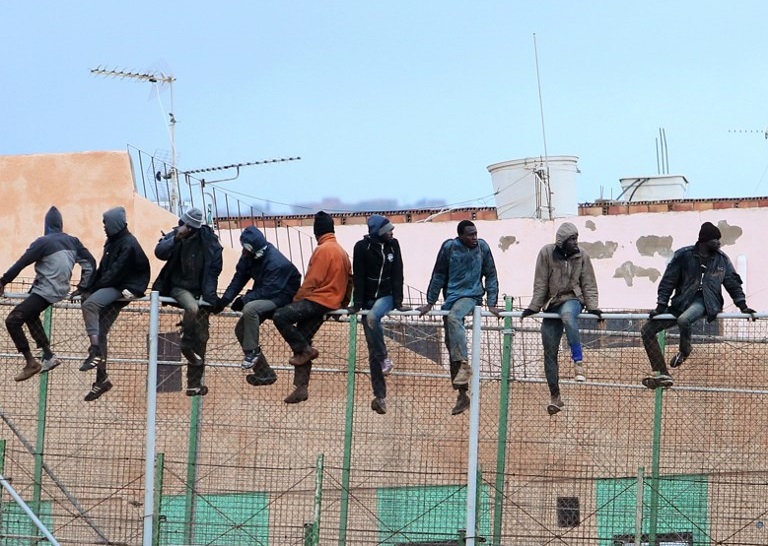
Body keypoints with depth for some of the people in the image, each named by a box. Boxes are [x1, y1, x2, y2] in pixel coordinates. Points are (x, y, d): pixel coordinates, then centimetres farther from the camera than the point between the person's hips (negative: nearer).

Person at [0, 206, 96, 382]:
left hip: (44, 292, -8)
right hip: (60, 291, 8)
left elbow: (21, 263, -11)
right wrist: (83, 286, 16)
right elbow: (89, 262, 10)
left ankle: (31, 363, -10)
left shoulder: (44, 242, -13)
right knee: (30, 315, 29)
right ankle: (48, 356, 24)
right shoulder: (72, 242, 6)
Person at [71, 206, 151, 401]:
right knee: (100, 332, 5)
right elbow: (103, 269, 18)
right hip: (113, 290, 10)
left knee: (89, 303, -31)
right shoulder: (112, 242, 16)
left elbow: (115, 273, -19)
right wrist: (86, 288, 8)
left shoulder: (128, 245, -14)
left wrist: (91, 289, -17)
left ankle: (95, 352, -34)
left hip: (126, 289, -10)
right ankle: (102, 379, 10)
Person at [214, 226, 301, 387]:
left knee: (250, 309, -34)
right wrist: (225, 300, -13)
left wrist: (244, 300, -28)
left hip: (283, 297, -9)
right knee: (241, 330, 2)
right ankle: (264, 373, 10)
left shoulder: (276, 263, -29)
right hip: (264, 297, 9)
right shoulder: (249, 256, -5)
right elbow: (239, 278, -2)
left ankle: (252, 351, -17)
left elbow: (267, 291, -29)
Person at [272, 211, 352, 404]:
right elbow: (349, 281, 24)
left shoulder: (323, 250, -11)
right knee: (302, 340, 7)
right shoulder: (342, 251, 19)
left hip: (318, 300, -9)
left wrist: (296, 299, -3)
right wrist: (343, 305, 31)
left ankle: (304, 350, -13)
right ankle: (301, 387, 2)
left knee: (280, 316, -20)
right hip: (331, 303, 9)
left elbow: (312, 280, -13)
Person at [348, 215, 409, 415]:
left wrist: (398, 303, -10)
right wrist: (357, 305, -12)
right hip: (369, 299, 0)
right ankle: (380, 395, -2)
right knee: (373, 352, -3)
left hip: (387, 296, 0)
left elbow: (397, 275, -4)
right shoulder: (362, 247, -8)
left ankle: (384, 358, -20)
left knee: (372, 317, -36)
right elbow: (358, 277, -8)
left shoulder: (393, 245, -2)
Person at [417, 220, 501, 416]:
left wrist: (492, 304, 0)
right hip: (451, 297, 3)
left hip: (471, 296, -3)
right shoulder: (449, 247, -1)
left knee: (453, 318, -36)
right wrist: (430, 303, 6)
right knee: (451, 344, 3)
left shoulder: (482, 247, 0)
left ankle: (463, 364, -37)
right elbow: (439, 275, 6)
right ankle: (462, 394, 11)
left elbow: (491, 276, 6)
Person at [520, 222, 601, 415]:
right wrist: (534, 307, -4)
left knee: (567, 316, -40)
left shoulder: (581, 257, 2)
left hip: (572, 300, -2)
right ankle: (554, 396, 11)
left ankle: (578, 362, -42)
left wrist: (592, 307, -8)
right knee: (550, 352, 0)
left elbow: (589, 285, 4)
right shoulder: (547, 253, -2)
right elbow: (540, 283, -1)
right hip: (552, 304, 2)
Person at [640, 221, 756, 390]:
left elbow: (733, 283, 14)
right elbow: (668, 281, 1)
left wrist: (743, 306, 6)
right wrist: (660, 307, -2)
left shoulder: (722, 259, 3)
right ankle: (663, 375, -6)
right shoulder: (683, 255, -3)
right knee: (647, 330, -8)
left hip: (706, 303, -2)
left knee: (684, 319, -37)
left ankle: (685, 350, -4)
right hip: (681, 302, 2)